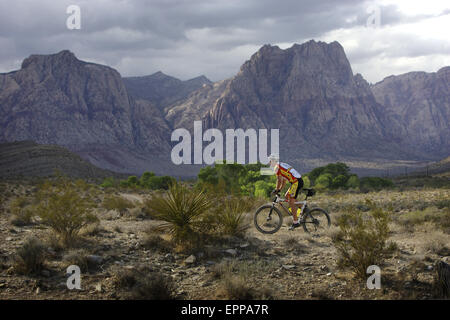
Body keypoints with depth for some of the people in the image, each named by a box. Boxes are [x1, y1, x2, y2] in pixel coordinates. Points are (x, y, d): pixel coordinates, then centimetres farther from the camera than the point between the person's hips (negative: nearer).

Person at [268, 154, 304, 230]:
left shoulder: (277, 167, -5)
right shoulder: (282, 165, 25)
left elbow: (279, 179, -11)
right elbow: (284, 180, 28)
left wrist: (276, 190, -2)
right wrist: (280, 189, 27)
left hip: (296, 182, -10)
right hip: (298, 181, 10)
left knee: (291, 202, -7)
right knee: (286, 196, 20)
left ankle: (295, 222, -7)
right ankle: (300, 212, 16)